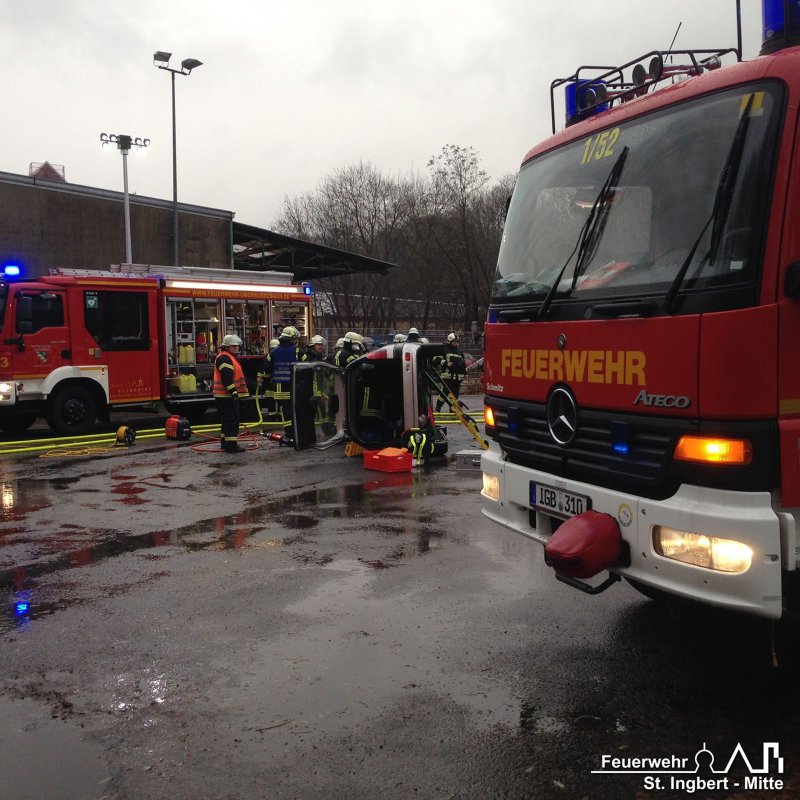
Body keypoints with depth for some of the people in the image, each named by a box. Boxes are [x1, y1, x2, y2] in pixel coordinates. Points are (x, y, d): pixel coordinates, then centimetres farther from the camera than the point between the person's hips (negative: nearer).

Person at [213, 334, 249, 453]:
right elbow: (226, 377, -23)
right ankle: (231, 445, -12)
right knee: (232, 419, -12)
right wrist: (233, 391, -26)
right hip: (226, 395, -11)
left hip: (229, 395, 11)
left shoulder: (231, 358, 21)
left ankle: (224, 442, 27)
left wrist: (235, 392, 29)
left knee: (228, 419, 18)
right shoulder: (224, 358, -14)